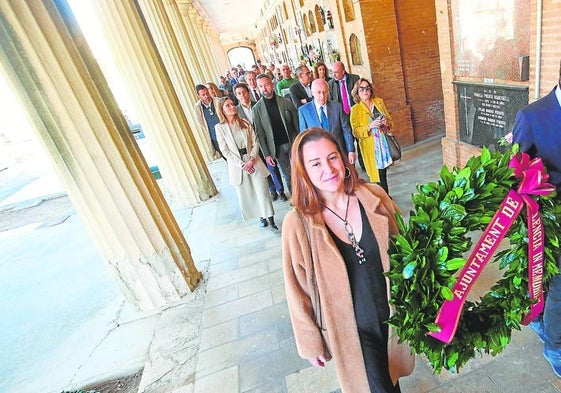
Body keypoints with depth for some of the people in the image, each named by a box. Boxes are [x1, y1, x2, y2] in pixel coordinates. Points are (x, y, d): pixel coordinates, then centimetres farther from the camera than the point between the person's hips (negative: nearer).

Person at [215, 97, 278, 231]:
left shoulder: (245, 123, 2)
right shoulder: (220, 128, -5)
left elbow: (255, 143, 2)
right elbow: (225, 151, -7)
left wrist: (251, 160, -13)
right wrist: (242, 164, -13)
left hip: (253, 161, 1)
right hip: (237, 165, -1)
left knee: (262, 191, -2)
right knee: (245, 194, 8)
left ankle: (271, 220, 10)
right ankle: (261, 216, 28)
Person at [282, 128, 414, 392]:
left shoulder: (374, 197, -15)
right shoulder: (298, 224, -23)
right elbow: (298, 289, -12)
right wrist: (311, 342, -3)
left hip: (394, 311, 4)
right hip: (352, 327, -3)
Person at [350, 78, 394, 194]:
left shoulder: (379, 101, 9)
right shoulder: (355, 109, -3)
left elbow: (390, 119, 14)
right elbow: (356, 132, -9)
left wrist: (387, 122, -8)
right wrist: (370, 126, -23)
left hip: (384, 143, 4)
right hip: (370, 147, -4)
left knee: (383, 171, 8)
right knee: (378, 175, -5)